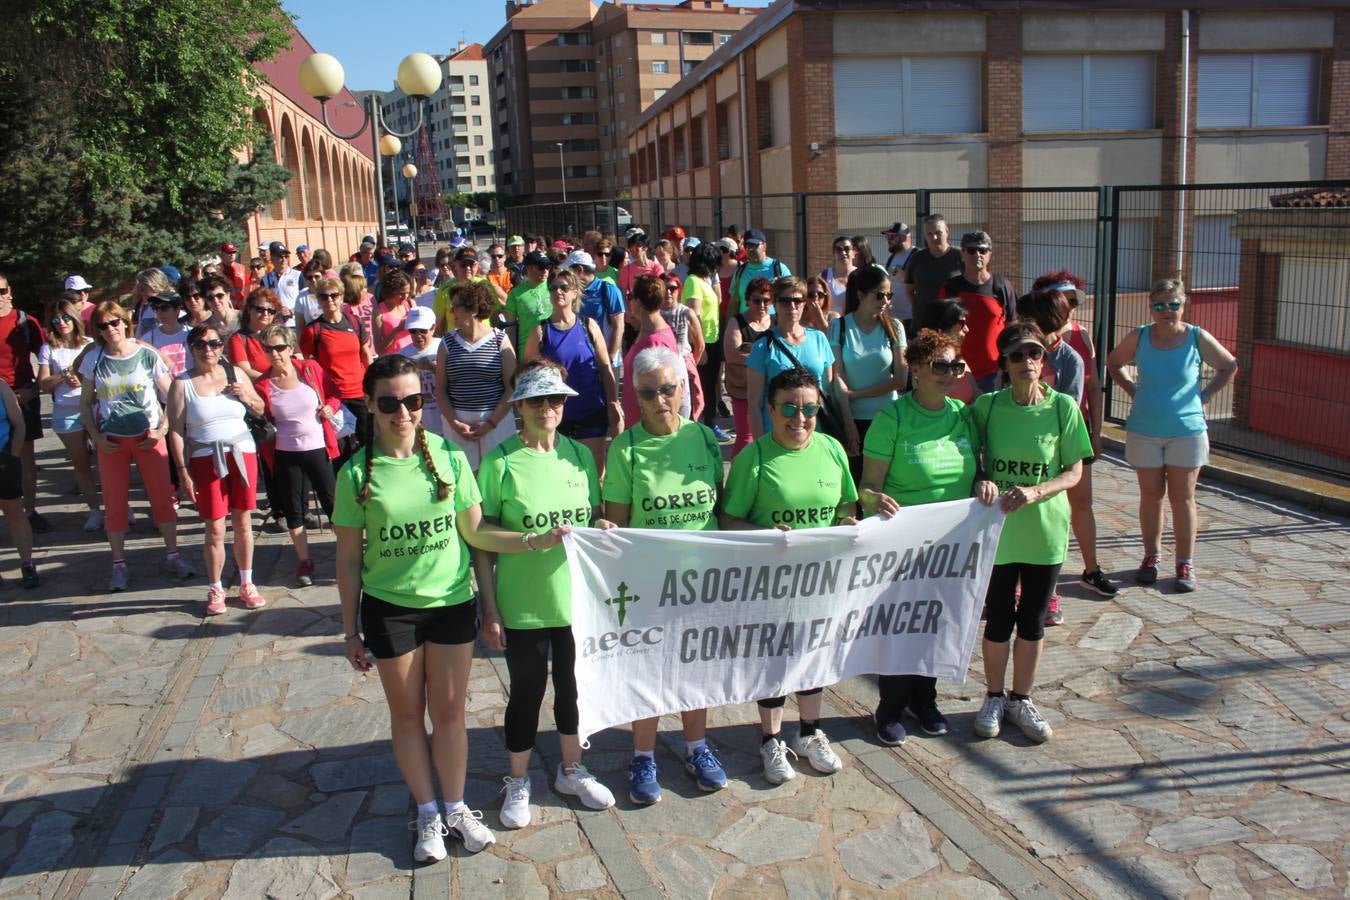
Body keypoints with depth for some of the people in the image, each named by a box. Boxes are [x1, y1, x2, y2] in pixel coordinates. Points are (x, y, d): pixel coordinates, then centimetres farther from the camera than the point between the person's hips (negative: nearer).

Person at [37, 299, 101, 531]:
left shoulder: (89, 344, 3)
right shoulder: (48, 348, 3)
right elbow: (43, 384, 2)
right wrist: (64, 375, -12)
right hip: (66, 414, 1)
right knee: (80, 464, 8)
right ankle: (95, 510, 17)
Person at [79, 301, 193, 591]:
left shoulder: (146, 355, -6)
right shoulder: (93, 359, -1)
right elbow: (85, 402, 7)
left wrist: (161, 430, -11)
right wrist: (96, 436, -4)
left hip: (148, 436, -1)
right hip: (111, 441, 1)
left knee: (163, 496, 1)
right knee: (114, 503, 5)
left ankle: (172, 556, 15)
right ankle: (119, 565, 15)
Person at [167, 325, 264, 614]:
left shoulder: (236, 374, 5)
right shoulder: (182, 384, -3)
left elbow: (260, 408, 17)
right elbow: (176, 431, -4)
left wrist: (245, 396, -5)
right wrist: (183, 471, -9)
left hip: (242, 453, 3)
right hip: (205, 459, -2)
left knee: (243, 523, 9)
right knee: (214, 529, 0)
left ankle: (247, 584, 23)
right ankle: (215, 590, 16)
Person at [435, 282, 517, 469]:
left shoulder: (501, 340, 0)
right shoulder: (447, 343, 7)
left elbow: (511, 387, -4)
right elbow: (440, 389, 5)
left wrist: (491, 423, -9)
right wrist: (454, 423, -7)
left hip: (497, 420, -2)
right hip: (457, 420, 2)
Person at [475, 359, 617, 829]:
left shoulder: (579, 455, 1)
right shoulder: (500, 463, -11)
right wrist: (489, 608, -11)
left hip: (577, 597, 4)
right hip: (522, 604, -4)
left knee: (573, 685, 18)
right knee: (526, 692, 11)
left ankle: (571, 770, 41)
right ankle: (518, 782, 34)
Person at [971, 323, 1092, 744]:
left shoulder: (1063, 406, -7)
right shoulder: (986, 406, -6)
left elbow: (1074, 472, -4)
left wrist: (1035, 492, -20)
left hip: (1046, 530, 1)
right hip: (997, 528, 0)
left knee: (1033, 619, 13)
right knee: (999, 618, 10)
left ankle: (1021, 699, 31)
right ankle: (993, 698, 30)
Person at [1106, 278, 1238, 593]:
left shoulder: (1198, 338, -8)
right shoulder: (1138, 337, -5)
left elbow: (1229, 367, 6)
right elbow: (1113, 363, 13)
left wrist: (1204, 394, -2)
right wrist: (1133, 390, 3)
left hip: (1187, 431, -1)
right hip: (1144, 432, 1)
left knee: (1182, 497, 5)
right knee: (1151, 495, 9)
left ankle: (1185, 563, 14)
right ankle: (1152, 555, 23)